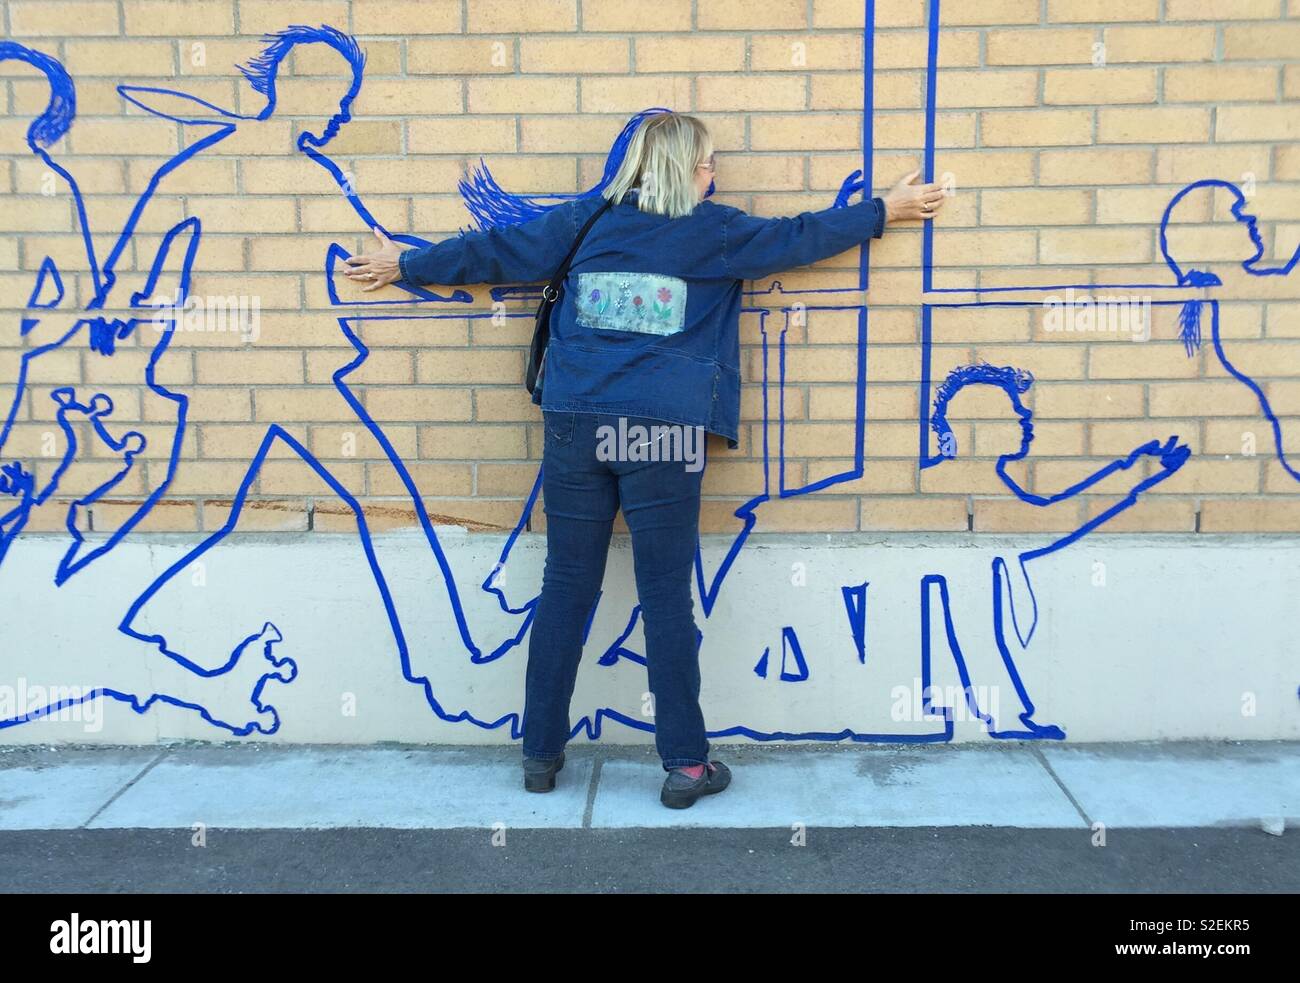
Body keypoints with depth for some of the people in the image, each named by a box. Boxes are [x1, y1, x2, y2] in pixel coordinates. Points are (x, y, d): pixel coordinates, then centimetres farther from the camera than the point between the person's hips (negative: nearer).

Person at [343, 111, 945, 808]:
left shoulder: (584, 221, 11)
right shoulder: (714, 232, 4)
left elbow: (491, 251, 18)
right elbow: (798, 237, 15)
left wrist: (404, 265, 32)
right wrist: (883, 211, 30)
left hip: (574, 427, 3)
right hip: (661, 435, -3)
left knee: (565, 588, 9)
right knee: (666, 597, 2)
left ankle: (541, 754, 19)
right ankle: (686, 763, 11)